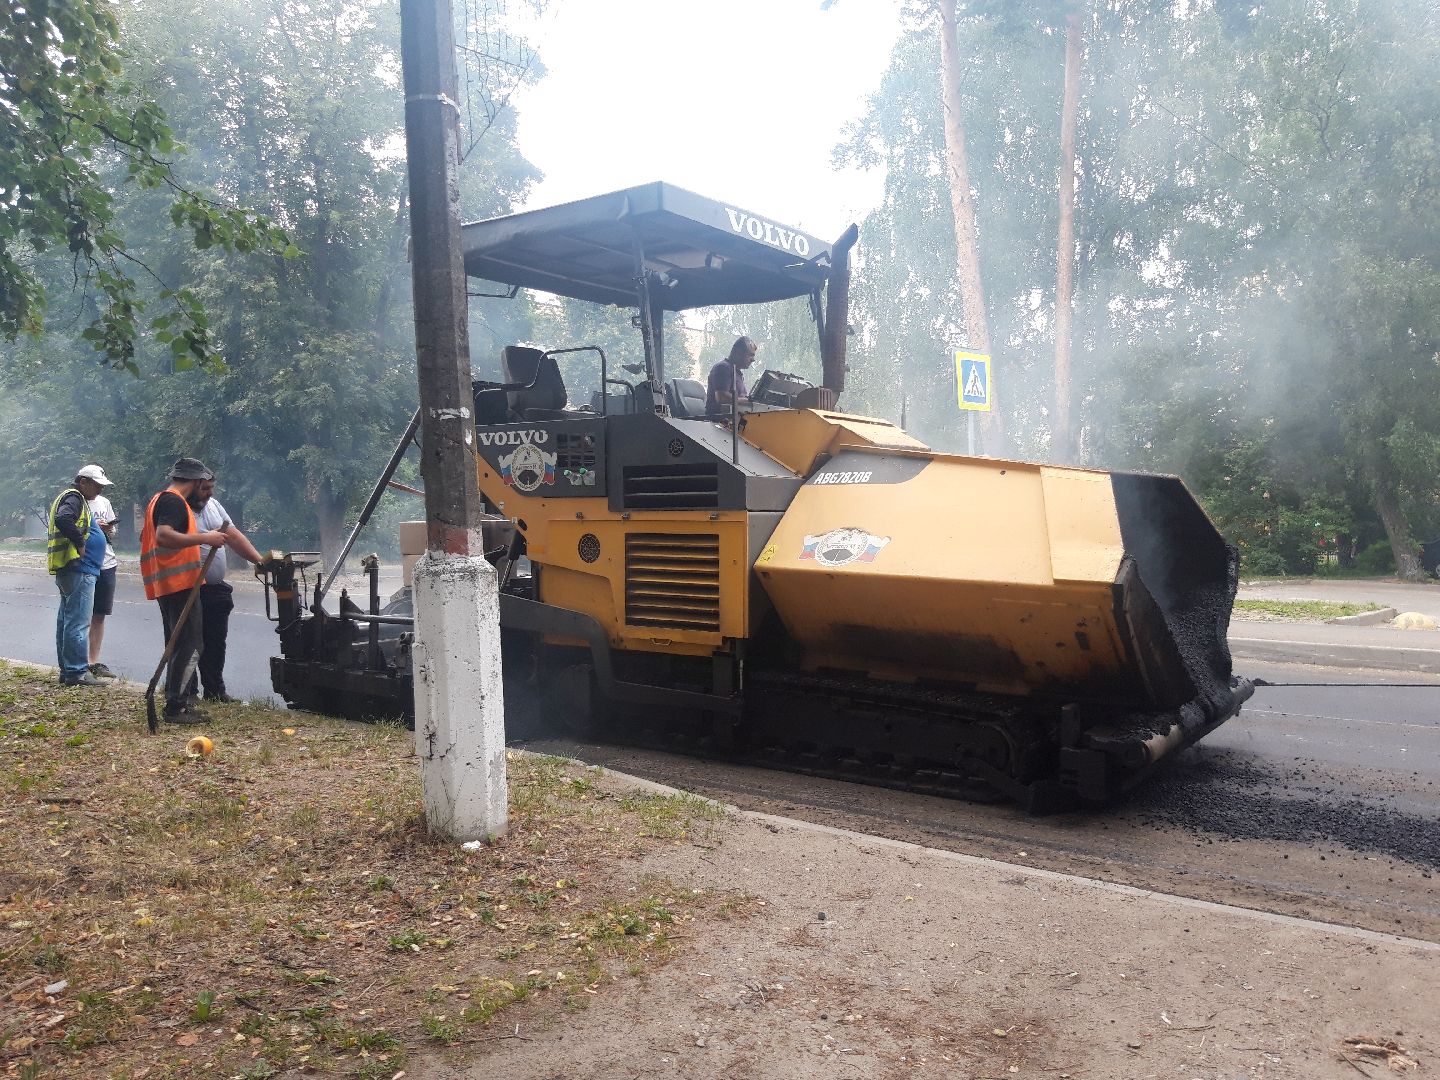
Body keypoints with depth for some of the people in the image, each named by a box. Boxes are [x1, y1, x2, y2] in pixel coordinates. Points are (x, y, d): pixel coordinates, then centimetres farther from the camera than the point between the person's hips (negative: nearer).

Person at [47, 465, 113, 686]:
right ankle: (77, 672, -8)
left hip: (65, 569, 11)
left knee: (66, 619, 15)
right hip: (77, 568, -11)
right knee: (78, 621, -9)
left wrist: (96, 528, 11)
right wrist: (80, 542, -22)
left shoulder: (67, 497, 21)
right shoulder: (74, 498, -11)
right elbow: (63, 519, -30)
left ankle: (66, 670, 23)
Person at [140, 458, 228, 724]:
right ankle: (176, 707, -9)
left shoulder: (159, 499, 19)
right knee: (189, 647, -9)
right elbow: (163, 536, -27)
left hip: (166, 585, 11)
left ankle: (177, 701, 22)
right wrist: (204, 538, -26)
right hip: (180, 583, -11)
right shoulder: (174, 501, -13)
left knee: (178, 645, 17)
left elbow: (147, 537, 29)